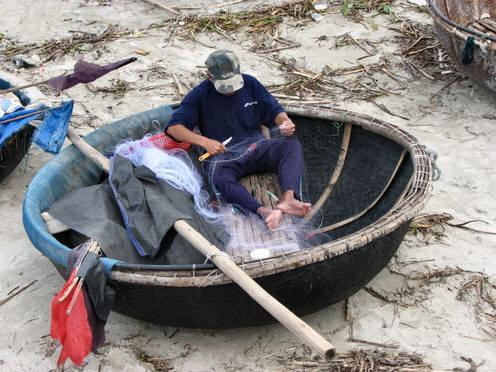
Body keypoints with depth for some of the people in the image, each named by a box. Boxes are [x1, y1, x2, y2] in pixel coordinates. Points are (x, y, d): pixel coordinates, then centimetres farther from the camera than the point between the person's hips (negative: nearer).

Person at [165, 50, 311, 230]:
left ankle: (287, 199, -46)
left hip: (256, 148, 3)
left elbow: (273, 111, 15)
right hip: (224, 154, -3)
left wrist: (285, 121, -10)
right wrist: (204, 141, -20)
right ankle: (264, 212, -55)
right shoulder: (200, 95, 0)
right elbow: (173, 127, -6)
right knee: (220, 179, -38)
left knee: (292, 145, -24)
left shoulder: (250, 84, 8)